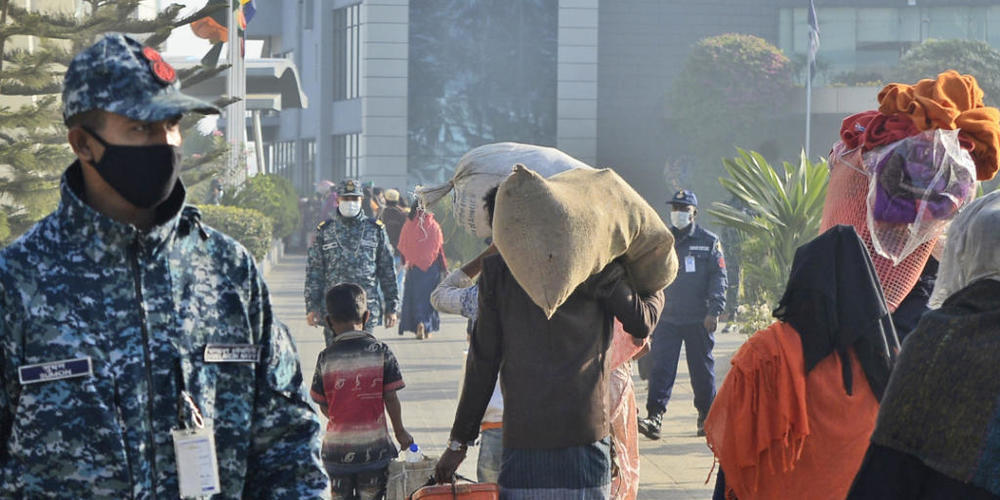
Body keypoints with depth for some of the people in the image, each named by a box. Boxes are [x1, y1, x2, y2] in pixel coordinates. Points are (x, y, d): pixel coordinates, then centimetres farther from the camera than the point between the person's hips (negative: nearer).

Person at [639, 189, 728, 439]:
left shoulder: (708, 242, 4)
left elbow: (719, 278, 0)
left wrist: (714, 311, -11)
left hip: (699, 319, -2)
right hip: (666, 318, 2)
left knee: (702, 369, 7)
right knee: (660, 367, -10)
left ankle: (707, 417, 19)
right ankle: (654, 418, -15)